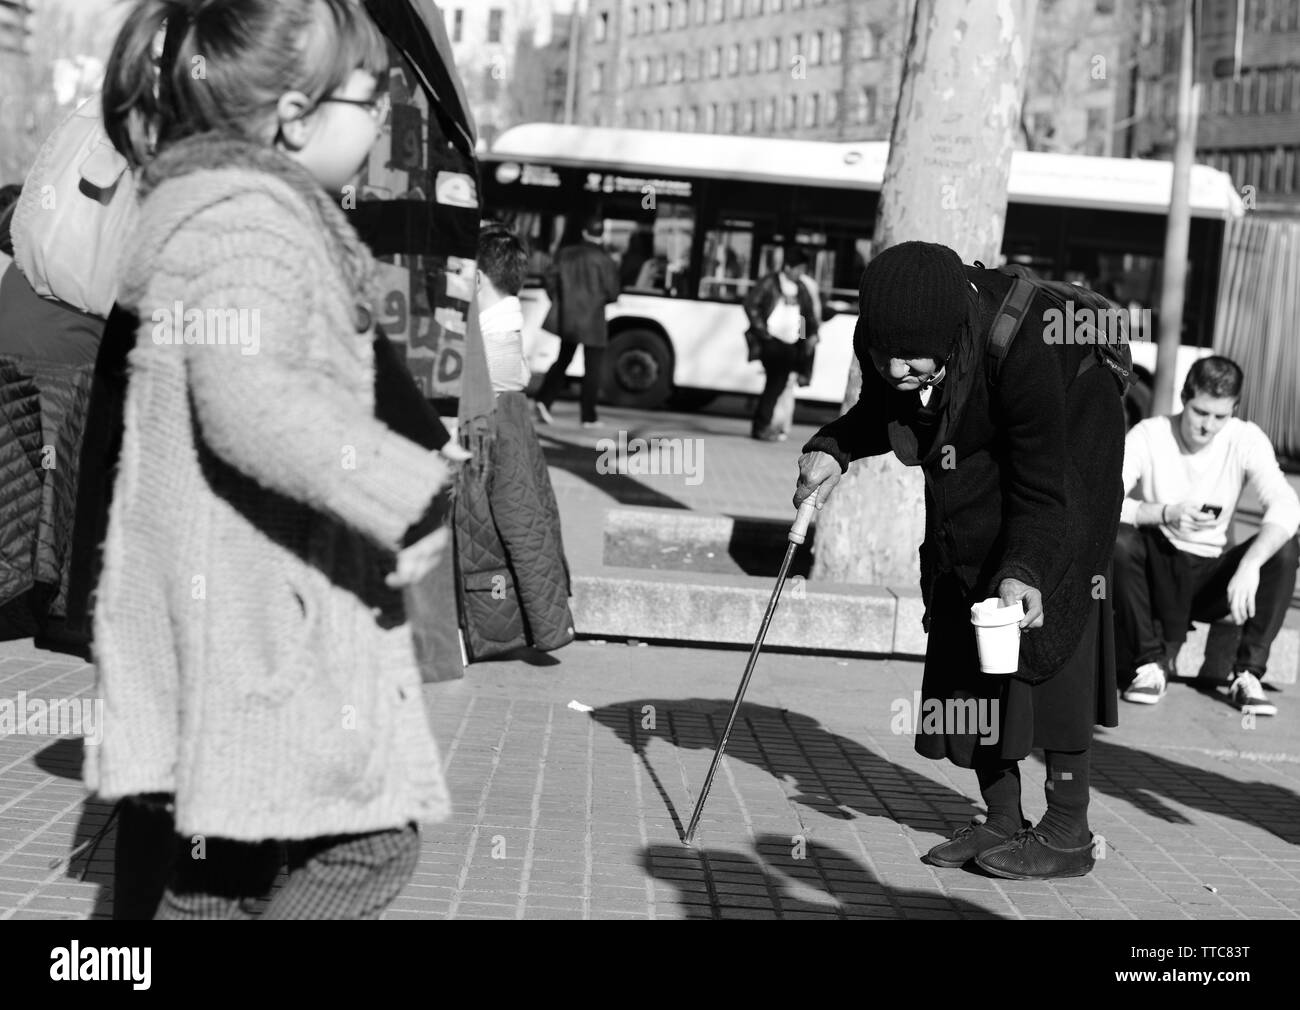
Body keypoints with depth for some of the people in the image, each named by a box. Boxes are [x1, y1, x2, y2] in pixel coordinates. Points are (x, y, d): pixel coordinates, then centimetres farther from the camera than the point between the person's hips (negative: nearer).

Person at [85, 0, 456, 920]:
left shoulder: (214, 201, 16)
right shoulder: (248, 220, -18)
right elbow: (248, 398, -35)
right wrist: (406, 494, -30)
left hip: (245, 599, 11)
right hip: (264, 609, -11)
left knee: (228, 852, 17)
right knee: (370, 842, -3)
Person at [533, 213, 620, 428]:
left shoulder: (565, 254, 2)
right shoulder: (605, 260, -11)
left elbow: (550, 280, 4)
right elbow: (612, 294, -9)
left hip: (567, 320, 4)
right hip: (593, 322, -4)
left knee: (562, 361, 19)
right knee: (592, 369, 5)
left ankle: (543, 400, 3)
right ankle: (588, 418, 6)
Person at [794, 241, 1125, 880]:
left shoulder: (1021, 351, -38)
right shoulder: (879, 342, -22)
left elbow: (1041, 491, -32)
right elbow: (878, 412, 2)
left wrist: (1022, 570, -46)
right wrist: (833, 449, -18)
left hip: (1062, 469, -6)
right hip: (964, 496, 6)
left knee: (1045, 631, -14)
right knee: (965, 640, 4)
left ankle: (1069, 832, -6)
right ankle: (1001, 821, 14)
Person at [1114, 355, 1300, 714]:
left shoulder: (1246, 439, -7)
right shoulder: (1148, 435, -11)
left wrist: (1250, 564, -38)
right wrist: (1165, 513, -37)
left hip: (1211, 577, 2)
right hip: (1156, 574, -1)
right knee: (1117, 540, -32)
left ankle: (1247, 674, -17)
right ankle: (1151, 663, -17)